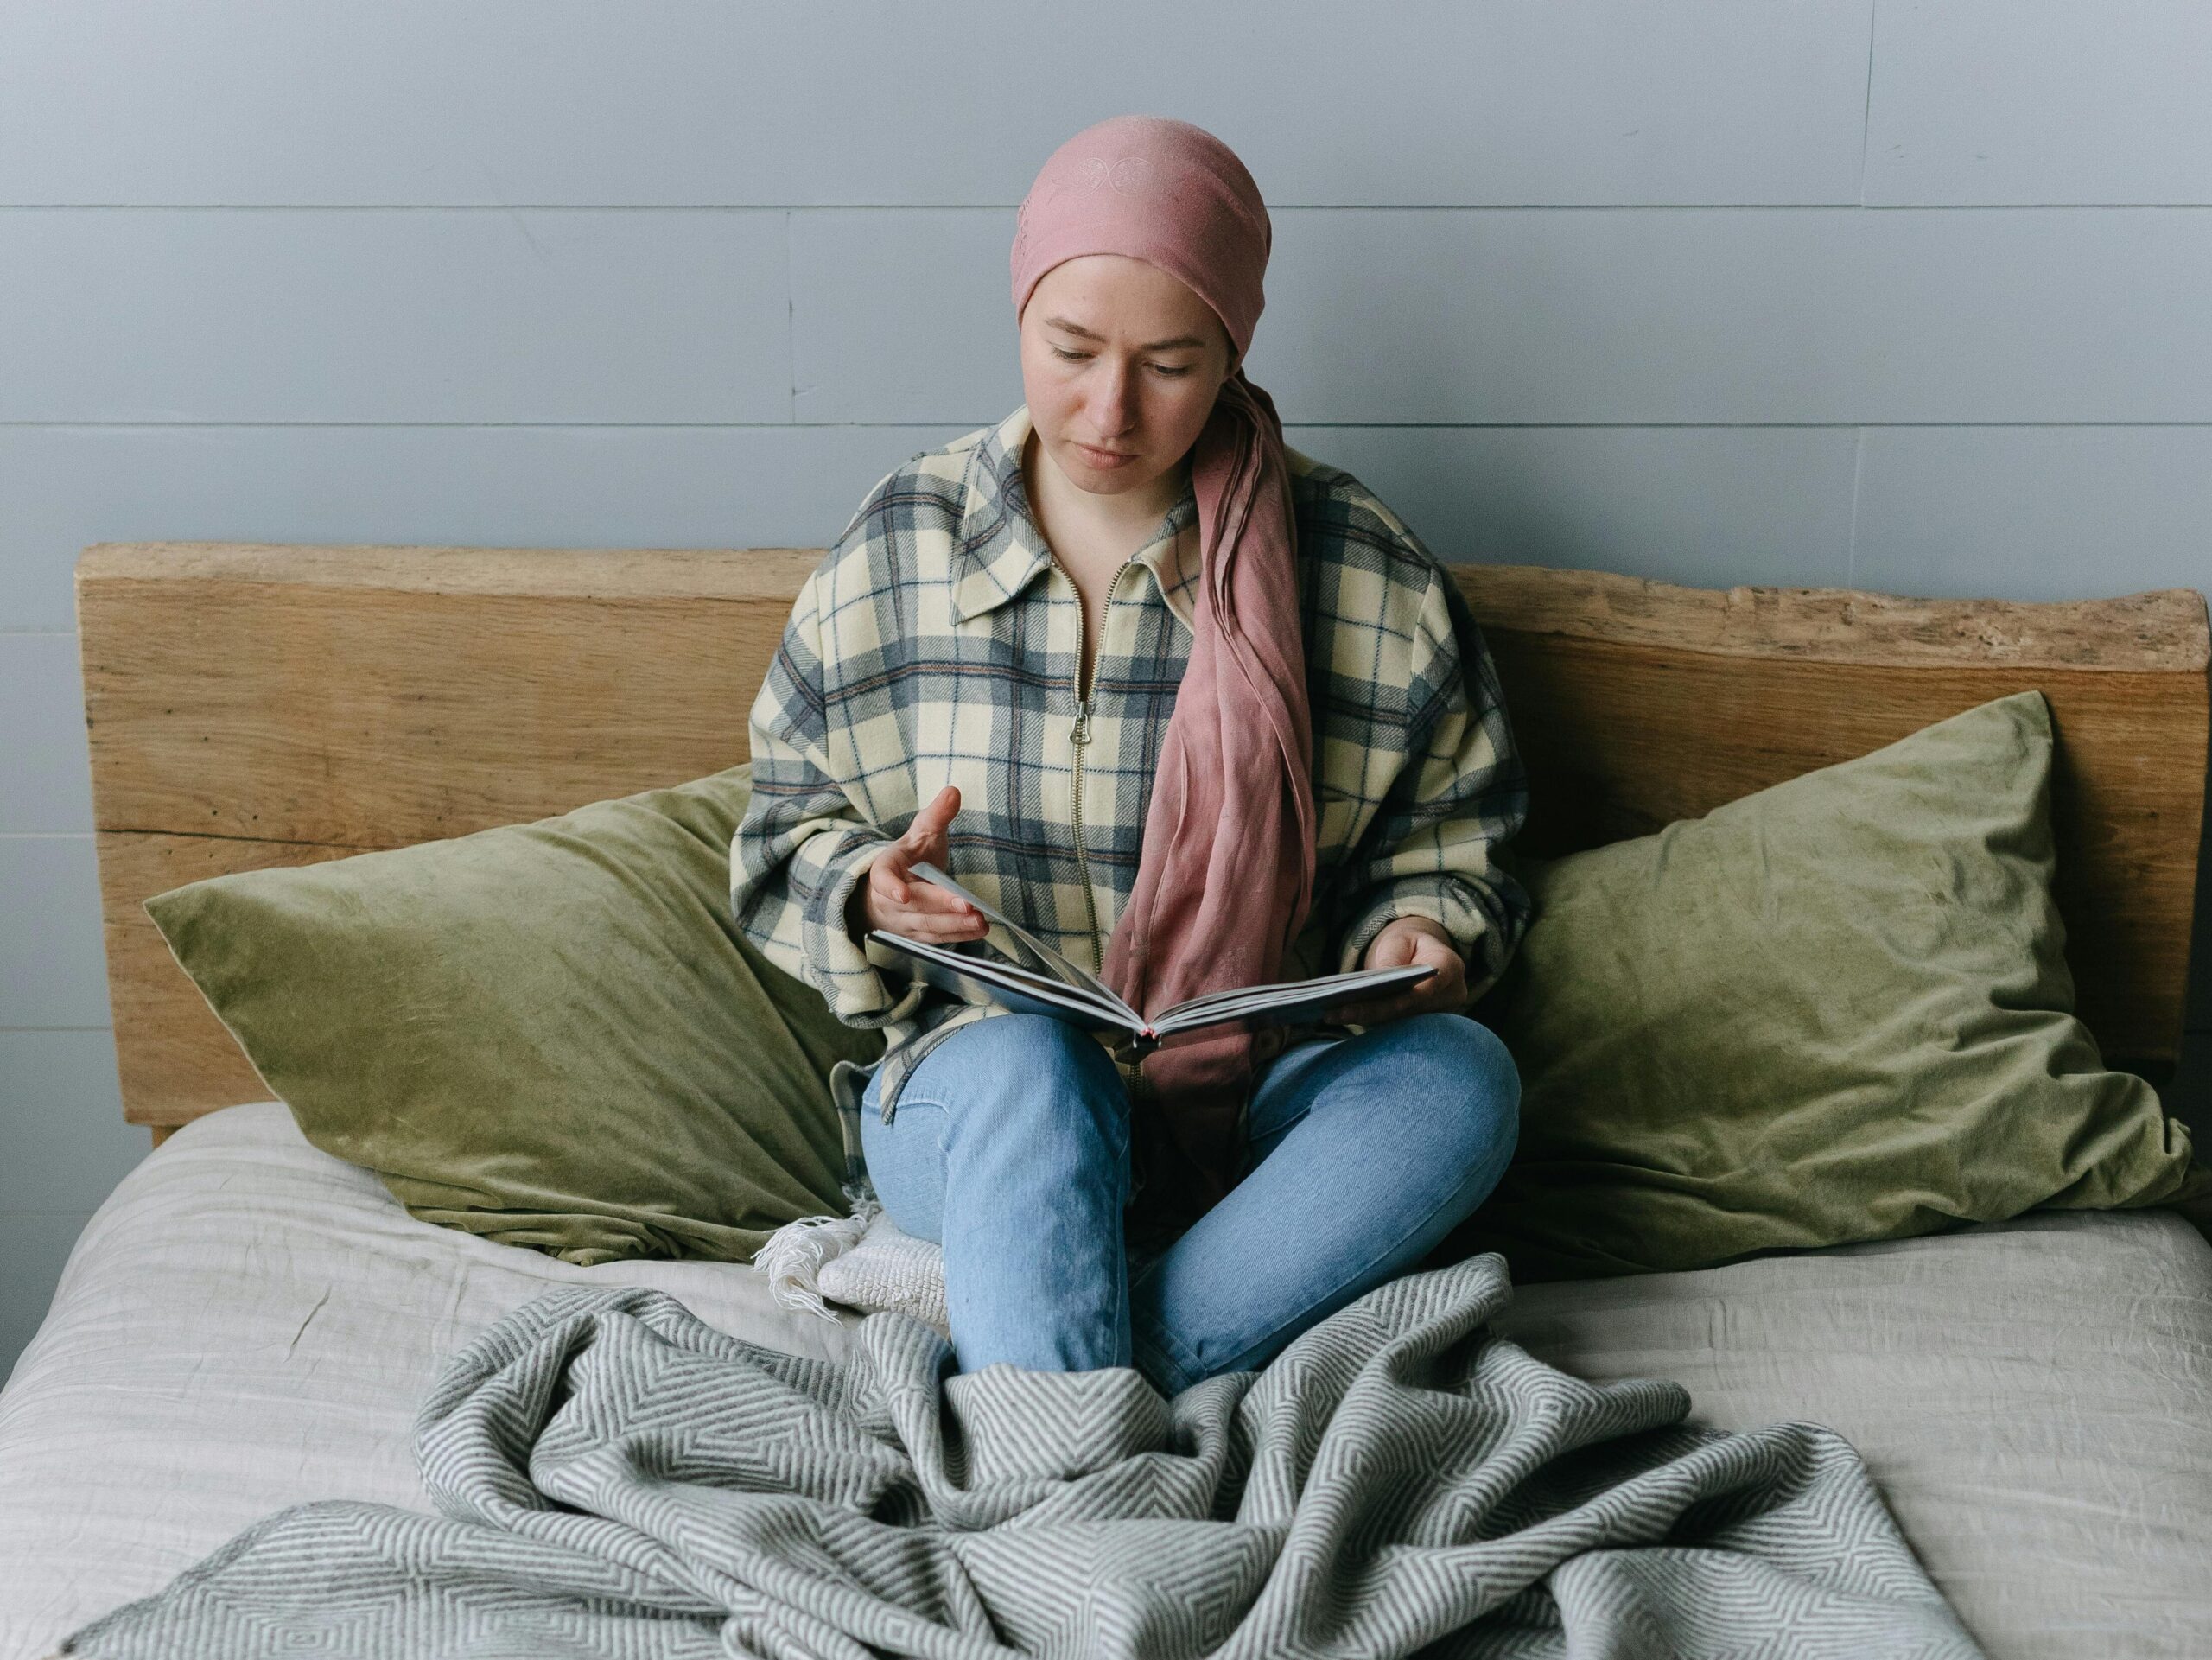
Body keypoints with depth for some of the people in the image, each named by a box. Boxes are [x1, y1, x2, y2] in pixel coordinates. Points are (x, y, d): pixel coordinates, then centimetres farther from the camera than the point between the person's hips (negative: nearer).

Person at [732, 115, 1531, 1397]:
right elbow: (788, 832, 9)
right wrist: (864, 894, -15)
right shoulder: (897, 551, 1)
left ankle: (985, 1386, -34)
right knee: (1031, 1060, -36)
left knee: (1460, 1073, -31)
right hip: (980, 1098, -1)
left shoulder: (1366, 576, -1)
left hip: (1258, 1114, 1)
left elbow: (1449, 846, 9)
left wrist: (1419, 937, -15)